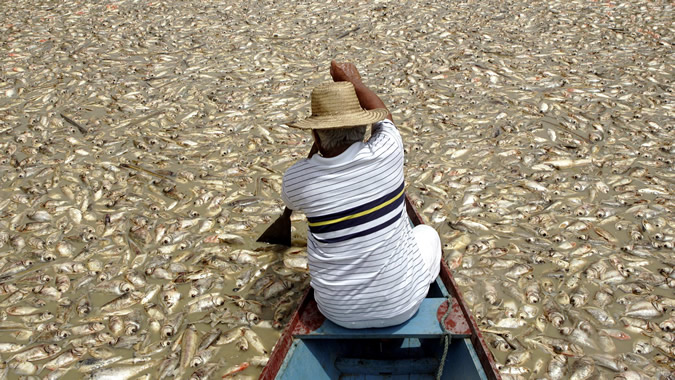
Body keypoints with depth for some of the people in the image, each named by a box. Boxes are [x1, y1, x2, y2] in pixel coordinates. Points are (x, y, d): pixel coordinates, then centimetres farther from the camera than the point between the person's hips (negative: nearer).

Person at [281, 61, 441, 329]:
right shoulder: (386, 152, -18)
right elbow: (383, 116, 8)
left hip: (338, 311, 1)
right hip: (400, 306, -1)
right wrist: (355, 82, 20)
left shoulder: (296, 179, -16)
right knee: (427, 233, 28)